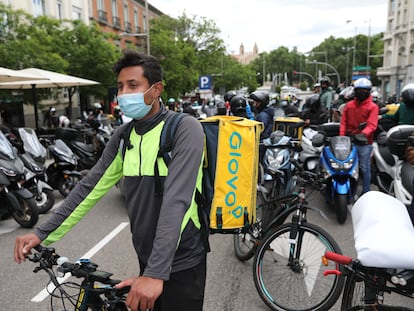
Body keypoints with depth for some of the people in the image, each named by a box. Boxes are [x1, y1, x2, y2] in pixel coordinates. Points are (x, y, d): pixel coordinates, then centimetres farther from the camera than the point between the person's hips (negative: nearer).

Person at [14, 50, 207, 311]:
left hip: (181, 263, -5)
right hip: (147, 257, 6)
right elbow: (90, 187, 4)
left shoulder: (184, 129, -18)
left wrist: (156, 272, -33)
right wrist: (43, 233, 1)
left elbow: (176, 201, -28)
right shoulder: (124, 135, 1)